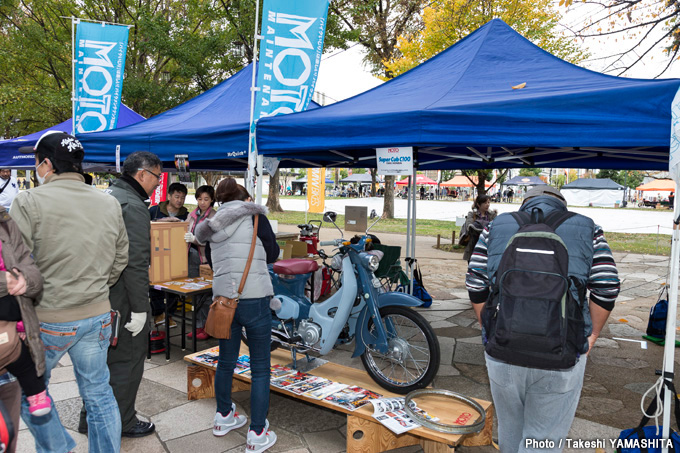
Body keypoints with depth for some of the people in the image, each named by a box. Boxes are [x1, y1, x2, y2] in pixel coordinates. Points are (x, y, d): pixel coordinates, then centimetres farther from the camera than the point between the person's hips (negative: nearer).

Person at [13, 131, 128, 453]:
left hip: (47, 320, -4)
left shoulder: (30, 202, -14)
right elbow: (120, 260, 9)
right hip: (98, 317, 5)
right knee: (98, 393, 16)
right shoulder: (110, 205, 2)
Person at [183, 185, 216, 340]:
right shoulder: (192, 215, 12)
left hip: (207, 258, -7)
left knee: (206, 294, -3)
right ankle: (198, 326, 22)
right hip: (193, 256, 7)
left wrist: (194, 239, -30)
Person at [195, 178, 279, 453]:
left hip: (222, 298, 6)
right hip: (254, 299, -5)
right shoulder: (255, 216, -3)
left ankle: (223, 418, 39)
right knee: (260, 368, 5)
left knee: (225, 361, 21)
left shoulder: (213, 225, 12)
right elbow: (272, 255, 5)